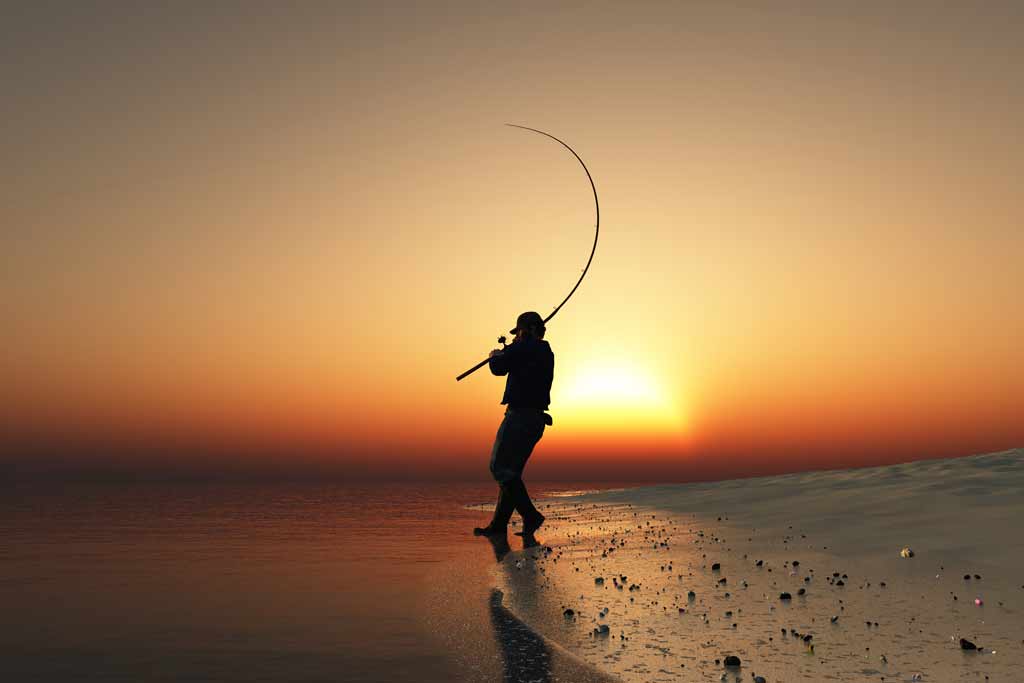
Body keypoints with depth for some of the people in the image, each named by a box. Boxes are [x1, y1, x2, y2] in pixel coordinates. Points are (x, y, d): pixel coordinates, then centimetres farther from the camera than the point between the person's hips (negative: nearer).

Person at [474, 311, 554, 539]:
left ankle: (530, 515, -13)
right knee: (509, 471, 12)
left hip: (519, 416, -10)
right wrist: (506, 354, 27)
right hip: (536, 418, 10)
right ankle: (498, 525, 14)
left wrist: (495, 356, 10)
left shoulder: (525, 347, -9)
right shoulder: (547, 353, 19)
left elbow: (498, 368, -10)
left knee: (502, 467, -8)